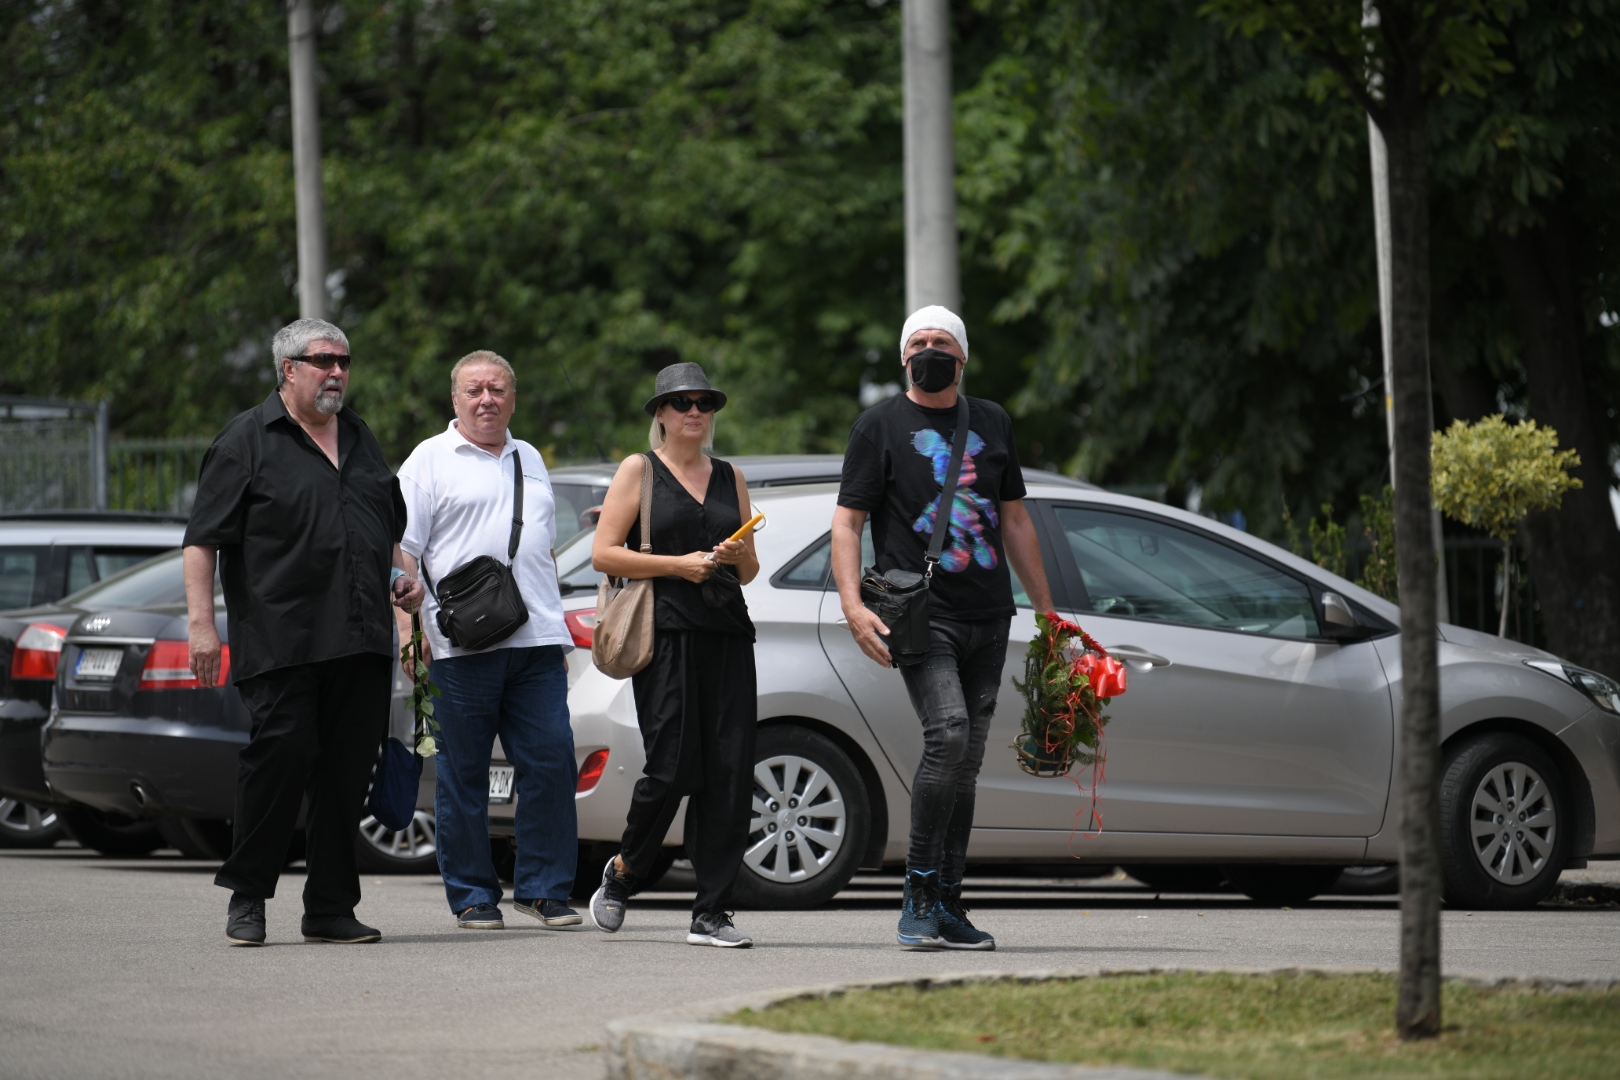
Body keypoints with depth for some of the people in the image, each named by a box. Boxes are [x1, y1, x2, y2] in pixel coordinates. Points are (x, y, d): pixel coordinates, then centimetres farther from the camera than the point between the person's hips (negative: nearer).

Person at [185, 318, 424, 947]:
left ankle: (331, 907, 8)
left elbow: (389, 525, 32)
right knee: (281, 754, -13)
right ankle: (247, 897, 0)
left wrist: (399, 573, 12)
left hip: (361, 639, 6)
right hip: (280, 642, -6)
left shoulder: (359, 439, 21)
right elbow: (204, 539, -3)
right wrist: (201, 621, -11)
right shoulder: (248, 441, 1)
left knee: (348, 770, 3)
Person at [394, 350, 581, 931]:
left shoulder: (529, 460, 20)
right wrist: (407, 629, -11)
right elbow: (403, 552, -1)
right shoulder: (430, 460, 4)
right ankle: (472, 895, 6)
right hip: (462, 642, -4)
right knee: (463, 773, 0)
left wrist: (556, 627, 22)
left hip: (537, 642, 4)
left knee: (551, 761, -3)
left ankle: (543, 887, 4)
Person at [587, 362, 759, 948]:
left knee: (730, 774, -4)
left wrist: (736, 557, 1)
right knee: (671, 768, -10)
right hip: (665, 631, -5)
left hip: (727, 634, 5)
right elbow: (604, 554, -2)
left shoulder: (730, 478, 19)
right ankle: (622, 872, 17)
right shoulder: (639, 471, 6)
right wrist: (677, 565, -10)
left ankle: (711, 913, -1)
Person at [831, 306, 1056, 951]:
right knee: (947, 733, -23)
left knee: (964, 764, 6)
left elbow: (1014, 519, 24)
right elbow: (847, 521, 0)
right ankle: (920, 892, -15)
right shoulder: (881, 426, 4)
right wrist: (853, 606, -14)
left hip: (988, 617, 5)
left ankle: (946, 906, 11)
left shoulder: (992, 422, 18)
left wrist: (1046, 609, 21)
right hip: (922, 614, -5)